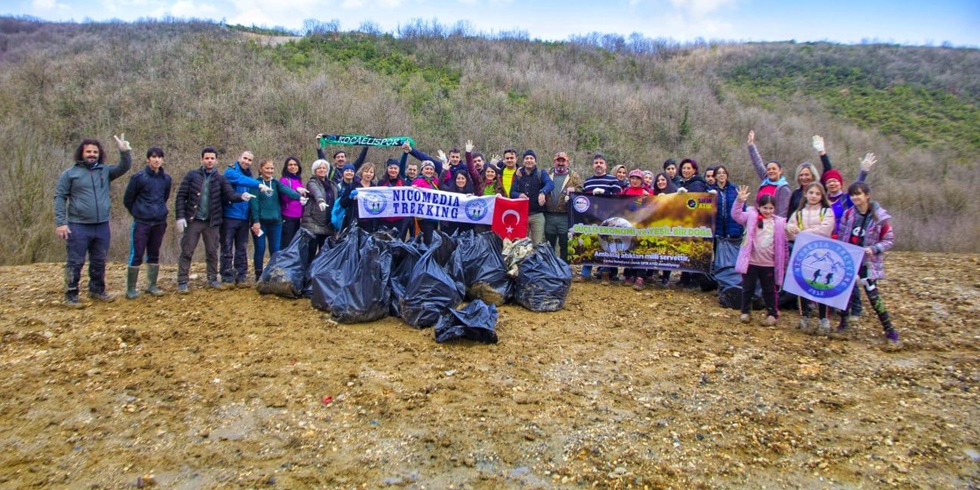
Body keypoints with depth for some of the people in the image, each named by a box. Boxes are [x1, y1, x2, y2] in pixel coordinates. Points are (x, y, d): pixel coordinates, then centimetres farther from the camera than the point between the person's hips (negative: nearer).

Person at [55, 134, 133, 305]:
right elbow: (60, 198, -2)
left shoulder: (105, 171, 8)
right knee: (75, 262, 1)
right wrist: (60, 223, -11)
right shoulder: (70, 174, 0)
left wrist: (125, 152, -25)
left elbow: (124, 167, -5)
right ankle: (71, 295, 9)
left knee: (99, 262, 14)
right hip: (78, 226, -4)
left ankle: (97, 290, 28)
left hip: (102, 226, 4)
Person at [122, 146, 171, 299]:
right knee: (136, 255, -4)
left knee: (154, 255, 11)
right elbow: (127, 200, 1)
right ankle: (131, 289, 4)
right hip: (141, 223, -4)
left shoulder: (166, 179, 5)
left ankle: (152, 286, 20)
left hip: (160, 223, 4)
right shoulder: (138, 177, -8)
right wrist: (138, 213, 9)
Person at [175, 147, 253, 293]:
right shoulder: (191, 175, -1)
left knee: (212, 252, 10)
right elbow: (181, 196, -3)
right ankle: (182, 282, 6)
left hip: (212, 222, 2)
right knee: (187, 252, 1)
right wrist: (180, 217, -12)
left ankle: (212, 279, 21)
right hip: (192, 220, -2)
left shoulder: (220, 179, 4)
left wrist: (241, 196, -33)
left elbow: (230, 195, -10)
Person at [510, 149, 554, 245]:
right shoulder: (518, 175, 11)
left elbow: (550, 184, -16)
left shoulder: (541, 173, 3)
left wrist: (543, 192, -38)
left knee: (538, 244, -3)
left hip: (537, 215, -3)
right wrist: (519, 195, -19)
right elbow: (512, 192, 5)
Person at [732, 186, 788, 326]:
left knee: (769, 290, 12)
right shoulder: (751, 217, -1)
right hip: (751, 261, -1)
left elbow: (782, 244, 7)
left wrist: (784, 263, 9)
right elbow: (736, 215, -15)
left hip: (769, 264, 1)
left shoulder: (779, 222, 2)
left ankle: (772, 313, 24)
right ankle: (745, 312, 23)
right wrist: (740, 200, -29)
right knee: (748, 288, 10)